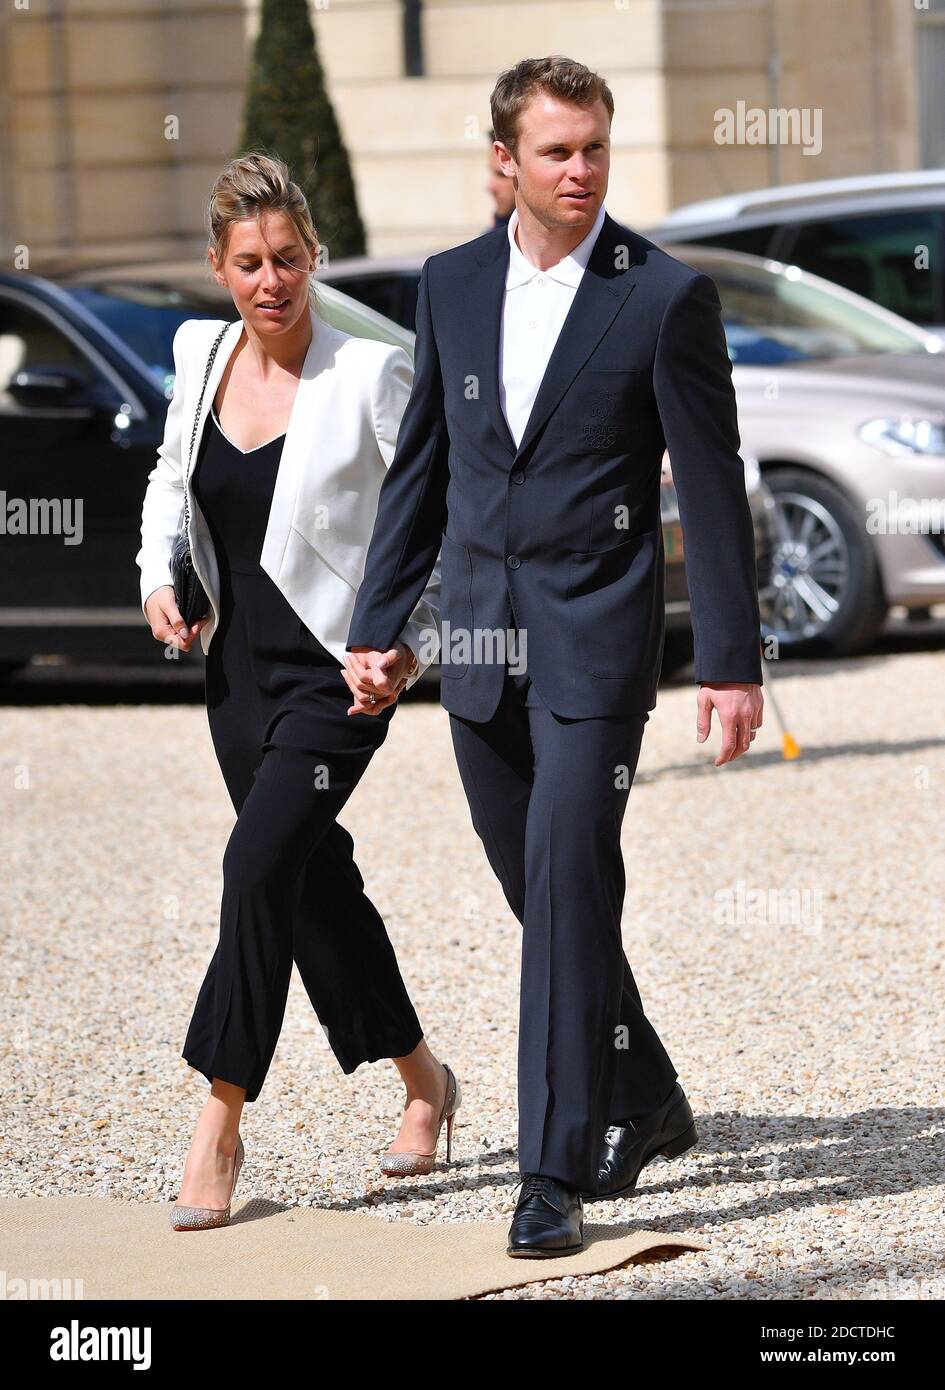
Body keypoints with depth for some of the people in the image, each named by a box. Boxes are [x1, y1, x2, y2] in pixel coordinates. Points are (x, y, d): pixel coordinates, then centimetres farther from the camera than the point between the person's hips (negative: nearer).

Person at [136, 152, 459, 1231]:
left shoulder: (370, 376, -13)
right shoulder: (201, 355, 3)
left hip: (339, 673, -6)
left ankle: (220, 1128, -14)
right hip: (240, 668, 6)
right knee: (316, 881, 13)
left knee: (260, 863, -18)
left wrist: (411, 640, -17)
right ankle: (423, 1082, 32)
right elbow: (171, 480, 21)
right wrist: (158, 581, 5)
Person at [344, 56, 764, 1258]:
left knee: (568, 888, -12)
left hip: (596, 640, -5)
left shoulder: (667, 296, -6)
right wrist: (374, 627, 12)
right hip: (480, 642, 5)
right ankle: (643, 1103, 32)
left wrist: (731, 663, -9)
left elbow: (712, 488, -5)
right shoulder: (451, 286, 8)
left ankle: (558, 1175, -10)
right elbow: (420, 468, 15)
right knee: (539, 892, 13)